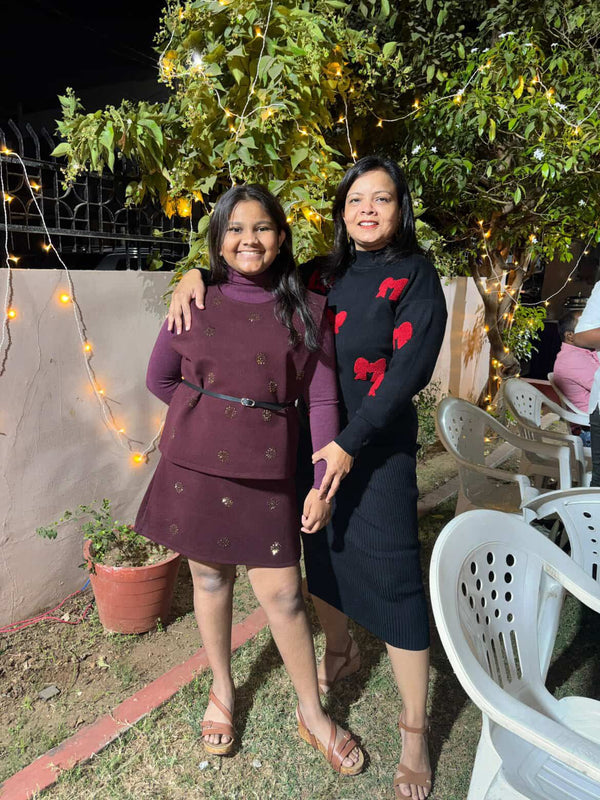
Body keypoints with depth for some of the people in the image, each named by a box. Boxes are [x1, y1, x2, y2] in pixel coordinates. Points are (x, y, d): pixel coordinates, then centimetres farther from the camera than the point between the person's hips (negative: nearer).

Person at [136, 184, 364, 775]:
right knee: (210, 577, 15)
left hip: (266, 470, -1)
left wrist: (323, 483, -7)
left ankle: (312, 714, 27)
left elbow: (322, 400, -4)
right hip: (196, 464, 2)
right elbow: (160, 379, 10)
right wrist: (211, 414, 3)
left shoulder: (306, 310, -1)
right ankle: (221, 690, 40)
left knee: (282, 593, 2)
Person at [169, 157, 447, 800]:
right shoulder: (321, 275, 7)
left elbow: (409, 370, -16)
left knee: (392, 573, -2)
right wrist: (197, 275, -2)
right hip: (313, 443, 5)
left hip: (378, 450, -5)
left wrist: (349, 444, -20)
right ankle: (340, 651, 48)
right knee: (320, 550, 19)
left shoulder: (415, 278, -6)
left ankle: (414, 730, 17)